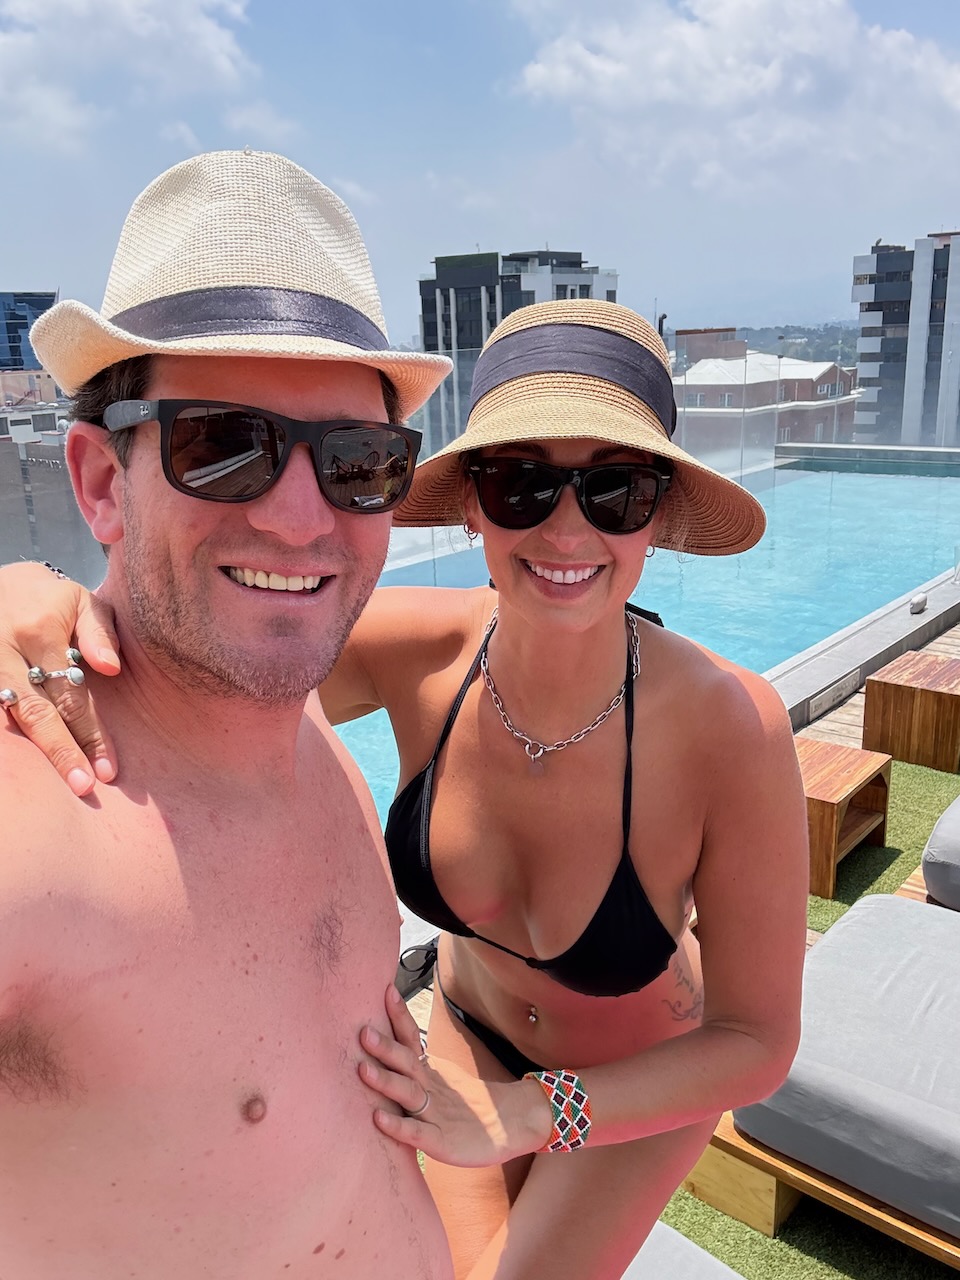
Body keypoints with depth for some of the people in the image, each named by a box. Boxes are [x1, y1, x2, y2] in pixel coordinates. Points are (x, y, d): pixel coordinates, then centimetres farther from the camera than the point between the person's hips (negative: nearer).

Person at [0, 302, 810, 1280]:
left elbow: (758, 1043, -23)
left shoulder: (730, 727, -35)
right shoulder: (419, 654, -29)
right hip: (471, 1026, 2)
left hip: (649, 1076, -2)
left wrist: (518, 1116, -33)